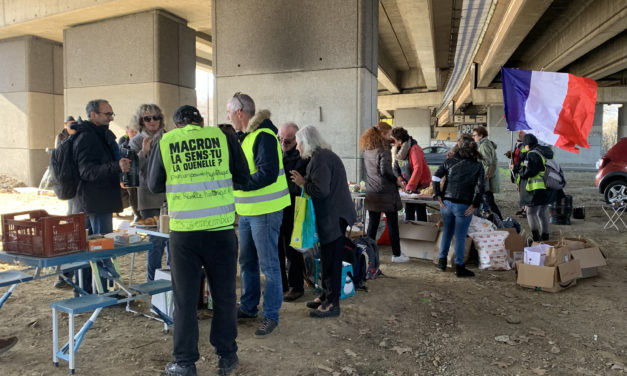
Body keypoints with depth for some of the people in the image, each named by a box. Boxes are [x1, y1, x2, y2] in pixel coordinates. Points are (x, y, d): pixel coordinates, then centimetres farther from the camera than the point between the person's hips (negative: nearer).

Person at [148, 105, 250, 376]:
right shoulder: (223, 138, 2)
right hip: (221, 229, 0)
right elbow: (243, 177, 8)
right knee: (224, 295, 14)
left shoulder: (164, 143, 3)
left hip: (183, 231, 0)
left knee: (185, 298, 12)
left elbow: (154, 186, 12)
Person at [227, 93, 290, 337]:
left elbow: (268, 174, -25)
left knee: (268, 265, 1)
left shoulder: (263, 136, -16)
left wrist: (235, 183, -24)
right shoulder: (244, 136, 14)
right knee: (247, 262, 18)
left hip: (265, 211, -10)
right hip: (247, 210, 10)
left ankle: (271, 315, 14)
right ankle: (248, 308, 34)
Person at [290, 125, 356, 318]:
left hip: (334, 217, -11)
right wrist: (305, 182, 9)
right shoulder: (324, 155, 17)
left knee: (331, 260, -3)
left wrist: (303, 183, -10)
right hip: (331, 216, 11)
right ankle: (326, 295, 29)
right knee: (328, 258, 17)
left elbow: (321, 190, -24)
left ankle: (332, 304, 7)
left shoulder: (320, 158, -17)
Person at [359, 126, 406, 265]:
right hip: (386, 193, -6)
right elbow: (385, 171, -22)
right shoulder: (383, 151, -13)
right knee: (393, 224, 6)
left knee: (372, 224, 11)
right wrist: (395, 179, -5)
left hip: (372, 194, 6)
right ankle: (396, 254, 14)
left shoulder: (366, 152, 6)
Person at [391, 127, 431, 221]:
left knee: (420, 213, -4)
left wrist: (410, 186, -28)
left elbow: (418, 169, -26)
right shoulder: (397, 150, 6)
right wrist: (400, 180, -7)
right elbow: (396, 168, 11)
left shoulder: (414, 149, -19)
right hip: (407, 186, 7)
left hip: (420, 185, -7)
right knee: (408, 213, 11)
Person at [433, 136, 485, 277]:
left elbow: (435, 177, -3)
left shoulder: (449, 161, 4)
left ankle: (442, 261, 27)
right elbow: (480, 186, -12)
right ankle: (459, 267, 11)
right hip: (464, 206, -3)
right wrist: (474, 205, -6)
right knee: (460, 236, 4)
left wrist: (438, 196, 1)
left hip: (446, 202, 3)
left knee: (446, 232, 19)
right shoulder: (478, 166, -1)